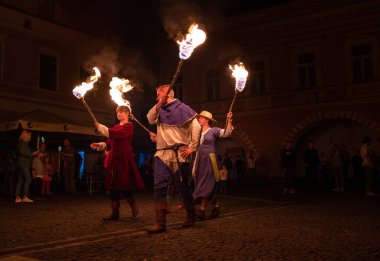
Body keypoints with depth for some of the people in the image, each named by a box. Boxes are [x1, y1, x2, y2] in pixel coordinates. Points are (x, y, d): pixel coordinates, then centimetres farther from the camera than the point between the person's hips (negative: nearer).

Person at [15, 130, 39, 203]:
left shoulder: (24, 143, 21)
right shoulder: (22, 142, -7)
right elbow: (20, 152, -19)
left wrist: (33, 153, 13)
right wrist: (31, 154, -15)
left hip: (24, 164, 10)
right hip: (23, 164, -10)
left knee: (21, 180, 6)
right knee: (28, 179, -12)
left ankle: (17, 198, 5)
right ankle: (24, 197, -15)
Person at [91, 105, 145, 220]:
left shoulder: (129, 126, -2)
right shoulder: (115, 126, 20)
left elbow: (117, 135, -18)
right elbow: (109, 143, 17)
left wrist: (100, 127, -17)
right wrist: (99, 145, 0)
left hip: (124, 159, -7)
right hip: (113, 159, 7)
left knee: (125, 186, -6)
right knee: (113, 186, 3)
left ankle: (134, 207, 16)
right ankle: (115, 213, 6)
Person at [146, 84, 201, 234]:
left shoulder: (181, 108, -2)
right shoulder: (161, 111, 19)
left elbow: (196, 127, -9)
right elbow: (150, 119, 2)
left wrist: (192, 147, -13)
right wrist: (159, 104, -6)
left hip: (179, 154, -6)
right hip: (162, 154, 6)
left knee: (182, 187, 5)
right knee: (159, 186, -5)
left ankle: (191, 217, 25)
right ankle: (160, 223, -4)